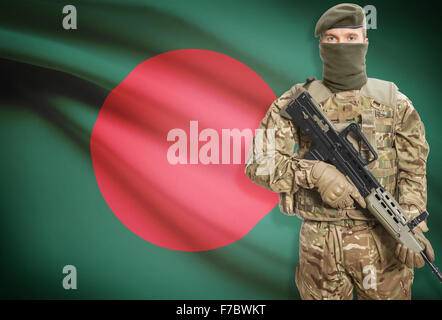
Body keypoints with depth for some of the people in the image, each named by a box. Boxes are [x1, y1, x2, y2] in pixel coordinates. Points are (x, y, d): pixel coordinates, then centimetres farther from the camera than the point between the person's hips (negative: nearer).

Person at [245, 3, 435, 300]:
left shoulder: (394, 103, 3)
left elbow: (413, 171, 1)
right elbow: (259, 163, -6)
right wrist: (315, 172, -21)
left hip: (383, 241, 1)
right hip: (320, 244, 0)